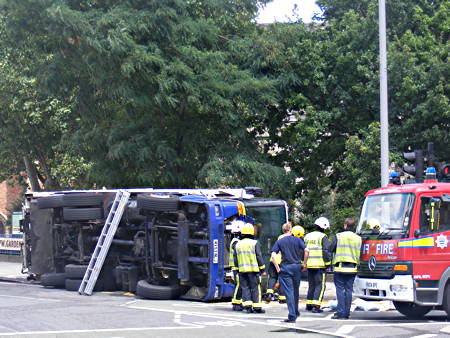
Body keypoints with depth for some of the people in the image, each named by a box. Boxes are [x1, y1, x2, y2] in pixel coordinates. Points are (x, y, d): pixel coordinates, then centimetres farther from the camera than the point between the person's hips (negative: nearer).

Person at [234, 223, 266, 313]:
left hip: (242, 270, 4)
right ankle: (257, 307, 0)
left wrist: (237, 269, 18)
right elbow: (259, 257, -7)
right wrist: (262, 268, 0)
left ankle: (247, 305, -2)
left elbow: (235, 259, 11)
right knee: (255, 288, 0)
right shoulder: (254, 243, -6)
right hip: (253, 269, -4)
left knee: (245, 288, 7)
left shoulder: (238, 245, 8)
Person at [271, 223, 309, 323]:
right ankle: (296, 312, 32)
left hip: (285, 268, -2)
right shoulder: (297, 240, 3)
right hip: (296, 267, 2)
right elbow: (306, 251, -10)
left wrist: (277, 268, -6)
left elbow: (273, 256, -11)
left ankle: (292, 316, -9)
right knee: (295, 291, 18)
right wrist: (304, 264, -1)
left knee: (288, 292, -2)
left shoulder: (279, 242, 1)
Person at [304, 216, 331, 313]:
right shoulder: (323, 237, -8)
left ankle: (309, 305, 17)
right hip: (320, 265, -6)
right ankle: (316, 306, -10)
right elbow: (326, 251, -13)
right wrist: (327, 263, -5)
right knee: (320, 285, -3)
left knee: (311, 285, 16)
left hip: (309, 265, 6)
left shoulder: (307, 237, 13)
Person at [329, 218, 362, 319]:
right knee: (349, 290, 8)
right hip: (352, 268, 3)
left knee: (340, 289, 1)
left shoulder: (339, 236, -5)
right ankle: (347, 312, 8)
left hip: (340, 267, -3)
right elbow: (360, 254, 5)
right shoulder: (358, 238, 4)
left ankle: (341, 312, -5)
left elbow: (330, 249, -2)